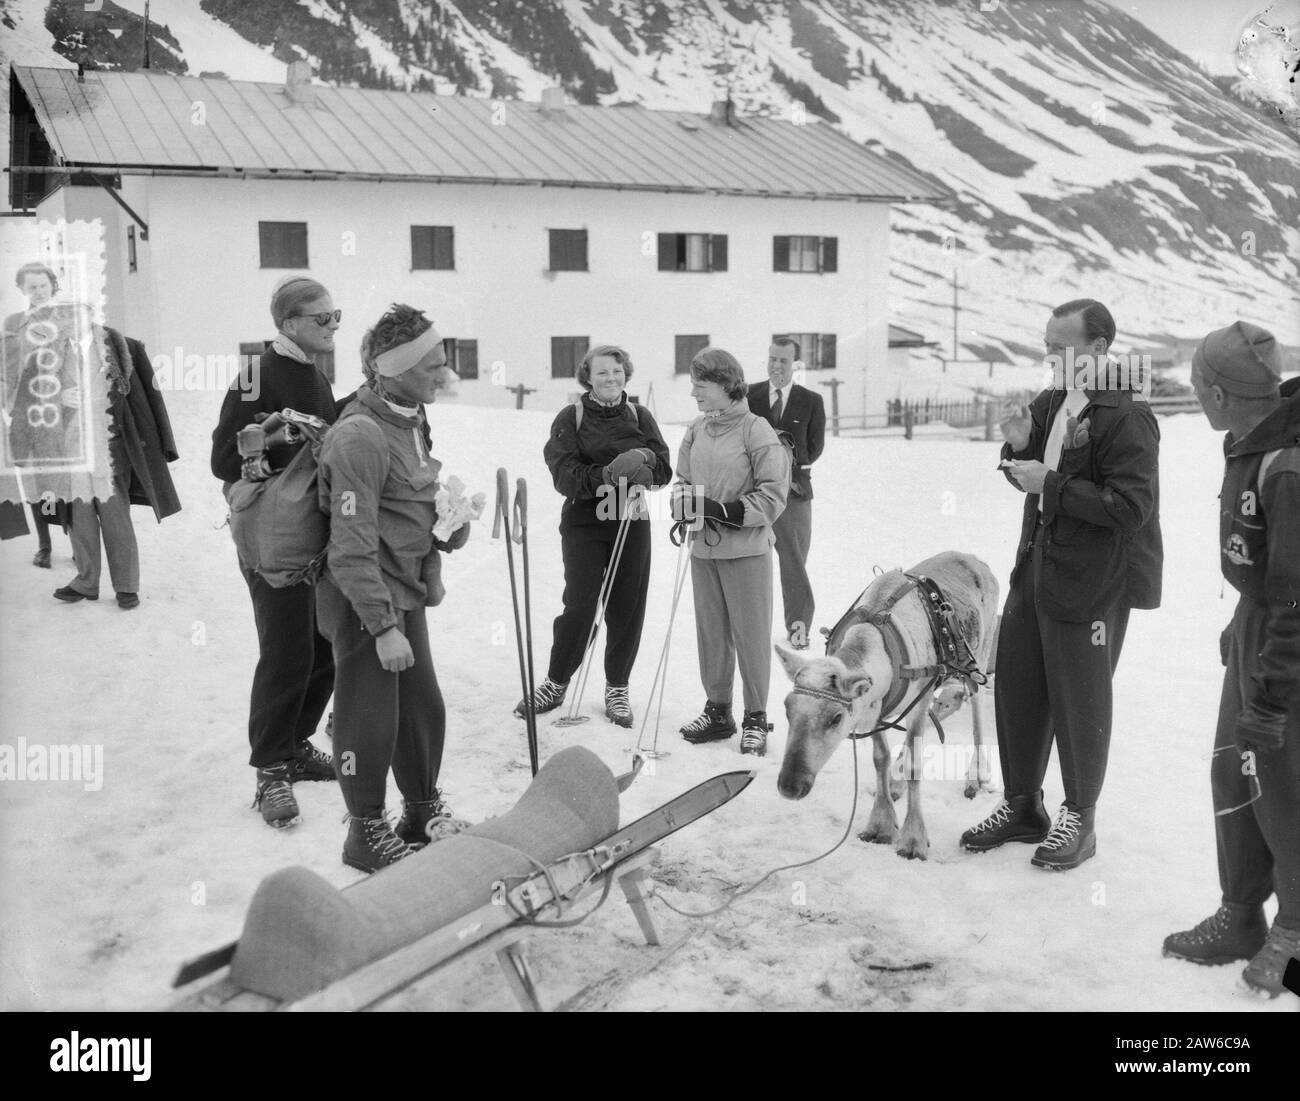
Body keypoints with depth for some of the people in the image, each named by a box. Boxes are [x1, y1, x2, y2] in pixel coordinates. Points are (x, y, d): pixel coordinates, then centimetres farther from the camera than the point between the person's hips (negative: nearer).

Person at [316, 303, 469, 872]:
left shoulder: (412, 418, 7)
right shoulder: (360, 436, -23)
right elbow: (353, 547, -23)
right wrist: (383, 626, -23)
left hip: (408, 591, 9)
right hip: (364, 600, -9)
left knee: (423, 708, 17)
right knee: (371, 720, 3)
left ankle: (424, 815, 35)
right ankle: (367, 834, 21)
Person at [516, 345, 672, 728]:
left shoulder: (640, 417, 7)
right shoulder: (570, 418, -1)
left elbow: (663, 472, 2)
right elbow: (565, 476, -12)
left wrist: (643, 458, -20)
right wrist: (609, 474, -25)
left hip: (632, 523, 3)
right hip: (584, 522, -3)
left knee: (627, 609, 6)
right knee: (579, 606, -6)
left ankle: (617, 688, 22)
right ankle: (555, 683, 15)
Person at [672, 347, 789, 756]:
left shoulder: (757, 431, -10)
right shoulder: (696, 430, 6)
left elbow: (772, 497, -11)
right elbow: (683, 481, 16)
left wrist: (725, 511, -19)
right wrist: (684, 501, -6)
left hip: (746, 550, -5)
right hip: (704, 549, 5)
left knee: (751, 634, 2)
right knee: (711, 632, 12)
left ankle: (756, 718, 15)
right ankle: (718, 711, 25)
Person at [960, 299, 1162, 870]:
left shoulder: (1127, 415, -16)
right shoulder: (1055, 401, 8)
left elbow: (1132, 507, -23)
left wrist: (1049, 485, -21)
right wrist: (1020, 446, -2)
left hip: (1093, 581, -8)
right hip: (1037, 566, 8)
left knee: (1079, 699, 5)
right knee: (1015, 684, 13)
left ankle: (1079, 818, 24)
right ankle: (1022, 806, 30)